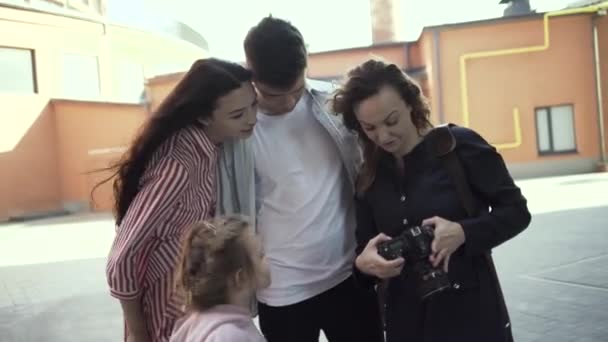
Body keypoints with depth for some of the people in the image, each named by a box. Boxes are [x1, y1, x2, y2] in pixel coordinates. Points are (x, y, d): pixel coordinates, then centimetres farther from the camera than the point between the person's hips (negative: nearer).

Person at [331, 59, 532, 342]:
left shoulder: (458, 144, -10)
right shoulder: (369, 176, 2)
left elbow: (516, 211, -6)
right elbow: (362, 251, 6)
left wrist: (463, 233, -22)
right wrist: (363, 263, -17)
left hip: (471, 311, -3)